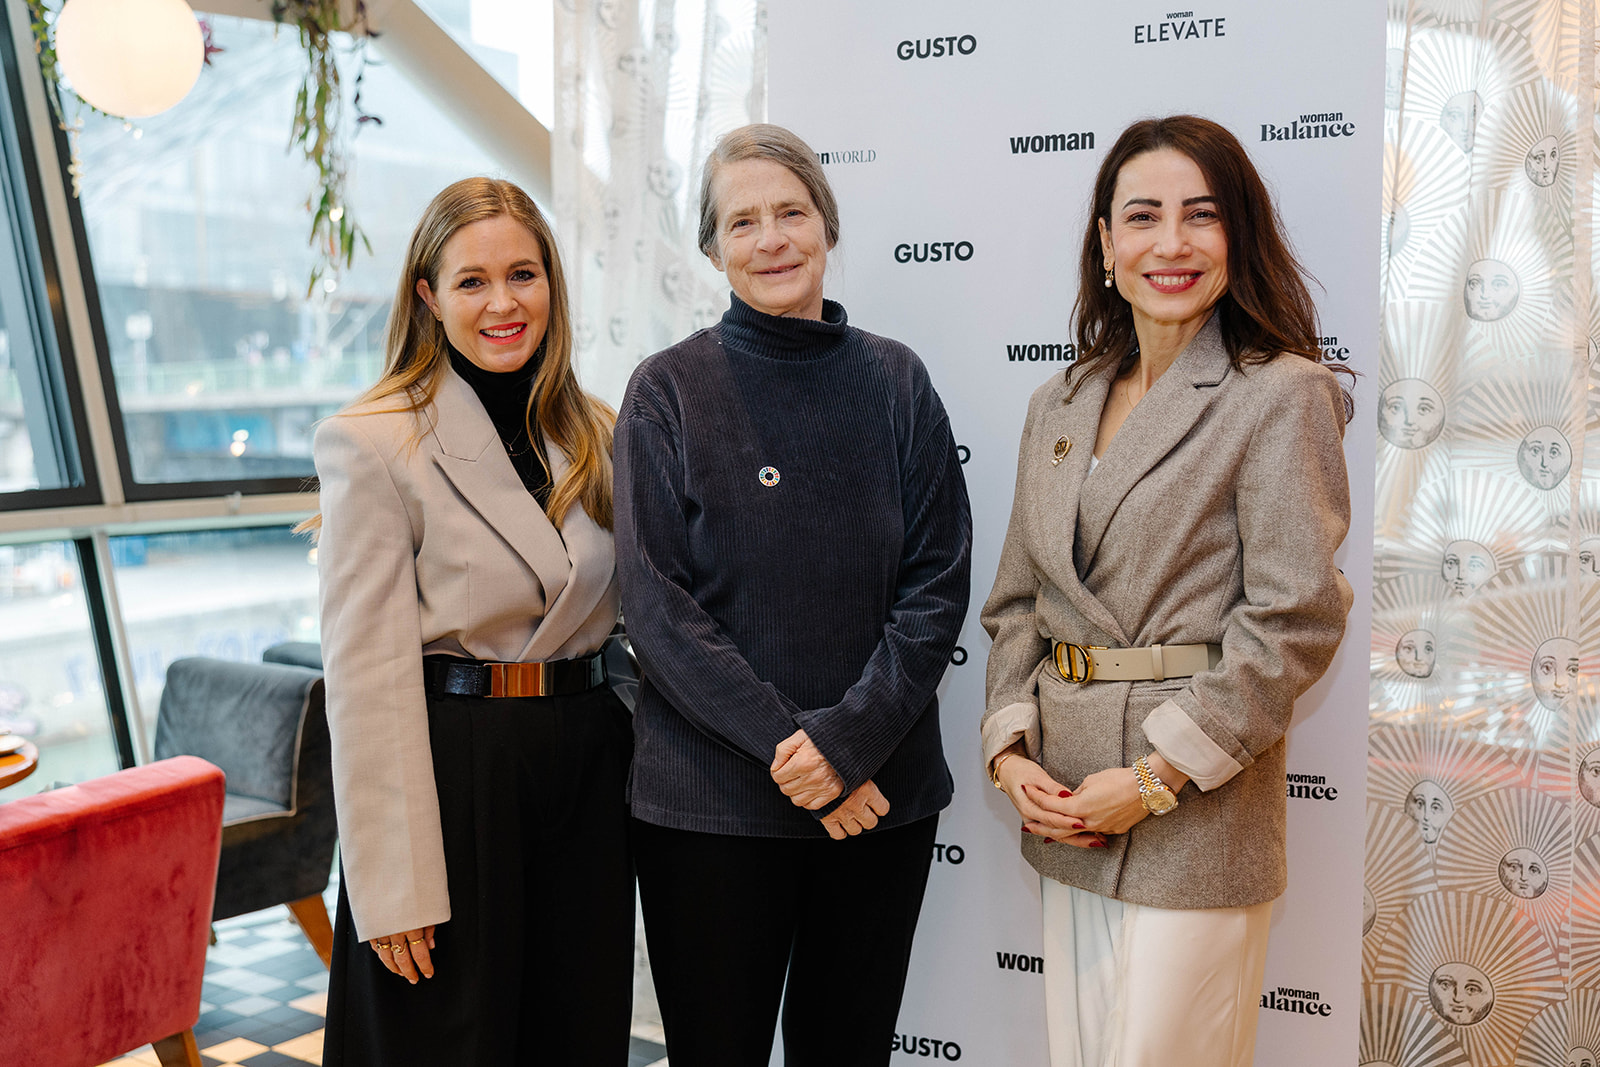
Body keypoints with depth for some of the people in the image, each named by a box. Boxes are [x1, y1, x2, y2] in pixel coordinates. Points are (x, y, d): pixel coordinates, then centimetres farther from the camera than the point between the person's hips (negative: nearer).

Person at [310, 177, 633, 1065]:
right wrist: (393, 885, -15)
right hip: (455, 767, -5)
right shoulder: (372, 442, -9)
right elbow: (367, 673, -13)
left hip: (586, 761, 5)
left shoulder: (594, 433, 8)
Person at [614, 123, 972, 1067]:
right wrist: (785, 744, -15)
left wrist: (849, 739, -13)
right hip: (711, 801, -2)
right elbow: (658, 605, -7)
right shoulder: (668, 391, -1)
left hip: (883, 796, 2)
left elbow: (938, 582, -1)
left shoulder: (895, 380, 4)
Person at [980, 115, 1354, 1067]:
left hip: (1198, 812, -6)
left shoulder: (1281, 395, -8)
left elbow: (1294, 618, -14)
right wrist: (1013, 749, -1)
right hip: (1066, 810, 6)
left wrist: (1155, 778, -15)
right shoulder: (1059, 407, 12)